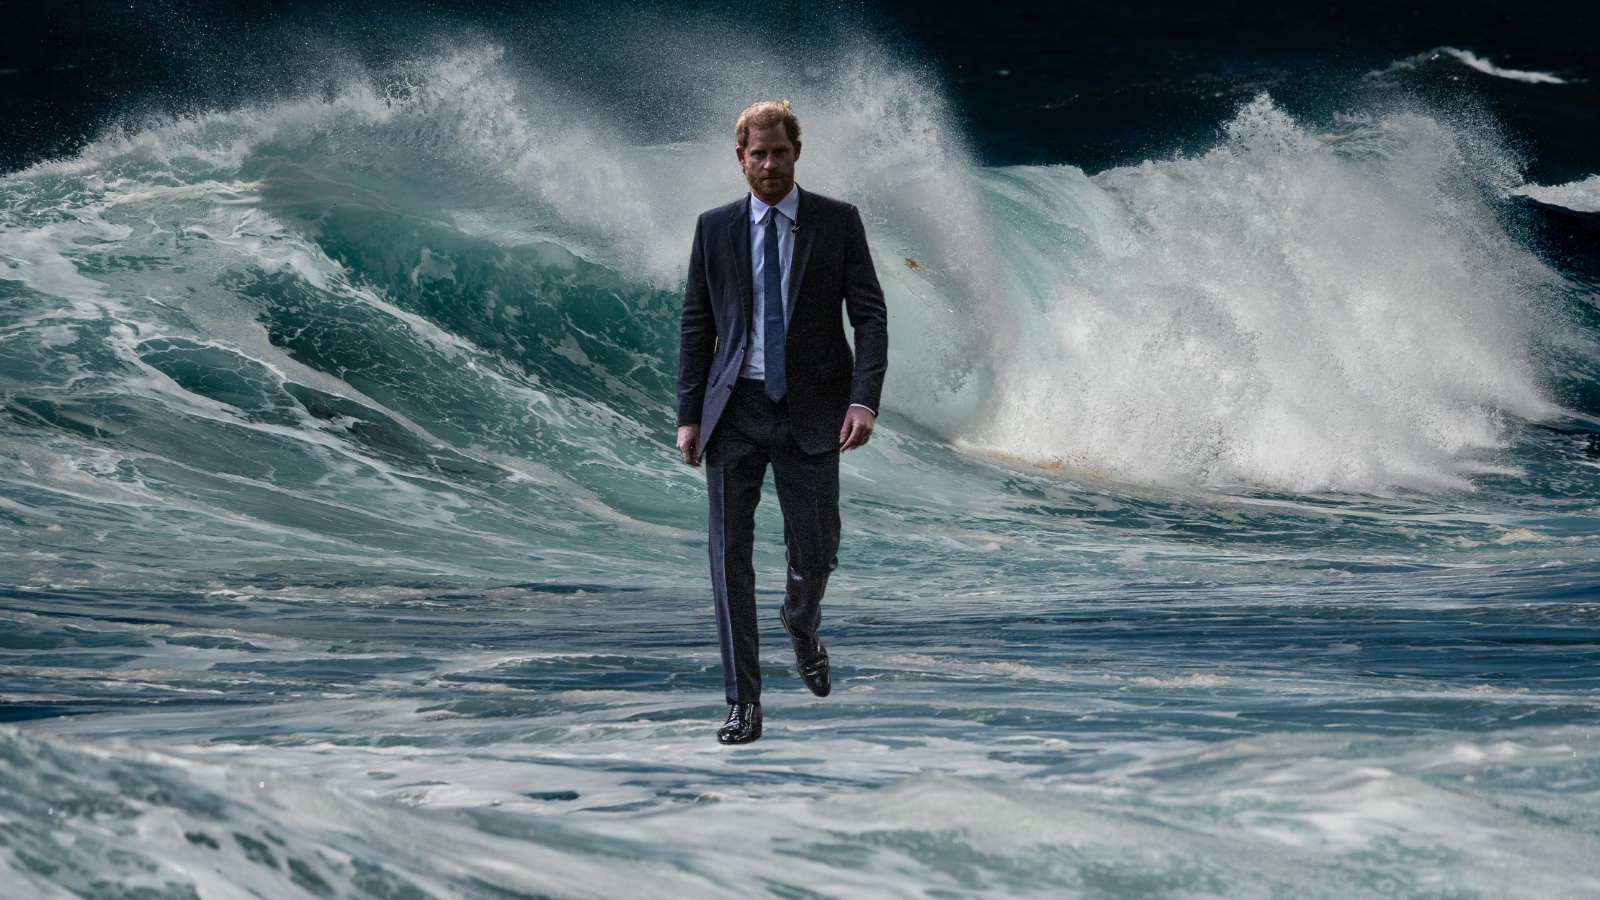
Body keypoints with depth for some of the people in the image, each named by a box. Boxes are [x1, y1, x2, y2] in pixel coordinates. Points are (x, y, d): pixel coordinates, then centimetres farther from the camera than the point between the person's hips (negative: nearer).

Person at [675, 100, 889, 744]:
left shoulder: (838, 222, 1)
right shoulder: (714, 228, 6)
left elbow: (869, 315, -2)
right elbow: (696, 325, 8)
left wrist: (865, 399, -14)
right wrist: (689, 415, 2)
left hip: (811, 412, -1)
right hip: (736, 409, 1)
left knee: (814, 553, 4)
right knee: (730, 554, -3)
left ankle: (801, 625, 40)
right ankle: (743, 702, 5)